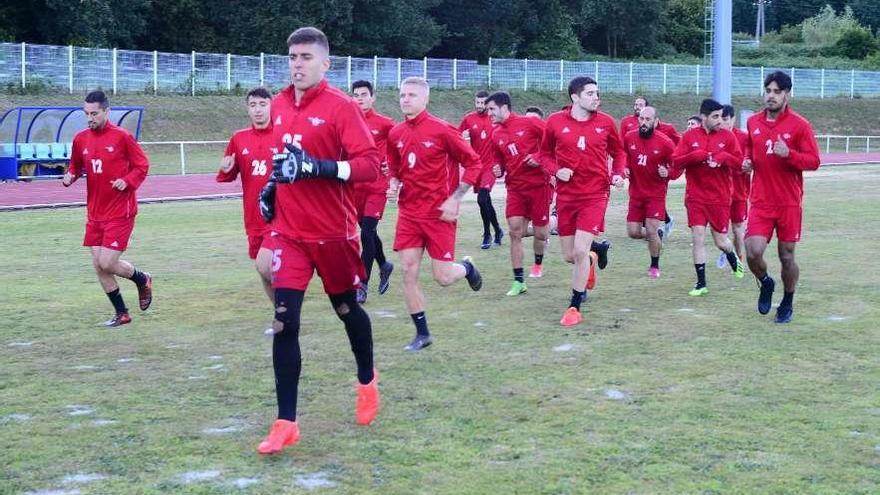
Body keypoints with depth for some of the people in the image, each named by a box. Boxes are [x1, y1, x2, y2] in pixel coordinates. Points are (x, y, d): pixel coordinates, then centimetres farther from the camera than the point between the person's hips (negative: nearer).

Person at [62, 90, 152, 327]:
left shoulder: (122, 136, -9)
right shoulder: (80, 139, 5)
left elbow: (142, 164, -4)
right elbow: (76, 166, 18)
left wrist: (127, 181, -20)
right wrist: (70, 176, -4)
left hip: (120, 212, -6)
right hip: (95, 214, 6)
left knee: (107, 263, -11)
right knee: (99, 266, 5)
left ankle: (143, 280, 20)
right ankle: (122, 314, 21)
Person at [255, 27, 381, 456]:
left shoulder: (341, 106, -13)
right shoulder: (279, 105, 6)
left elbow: (370, 165, -19)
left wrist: (317, 167, -29)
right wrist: (272, 185, 7)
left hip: (333, 230, -4)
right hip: (288, 231, 4)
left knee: (346, 308, 16)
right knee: (284, 323, -6)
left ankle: (367, 383, 44)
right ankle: (286, 424, -1)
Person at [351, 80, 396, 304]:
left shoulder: (384, 123, -6)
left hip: (377, 186, -4)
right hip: (355, 186, 5)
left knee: (366, 233, -10)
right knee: (368, 232, 14)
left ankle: (362, 285, -5)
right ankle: (384, 265, 40)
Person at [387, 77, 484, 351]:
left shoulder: (442, 130, -12)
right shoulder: (396, 134, 3)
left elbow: (473, 163, -8)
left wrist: (454, 199, -12)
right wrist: (393, 185, -2)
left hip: (439, 213, -4)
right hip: (408, 212, 5)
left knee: (443, 277, -2)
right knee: (408, 272, -1)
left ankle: (467, 267, 35)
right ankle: (422, 333, 12)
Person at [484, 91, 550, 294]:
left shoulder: (530, 123, -8)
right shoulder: (496, 134, 8)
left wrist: (540, 157, -16)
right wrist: (498, 169, 0)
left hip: (538, 184, -4)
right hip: (515, 188, 4)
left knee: (540, 233, 4)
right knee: (515, 233, -6)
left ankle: (538, 262, 37)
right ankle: (518, 281, 1)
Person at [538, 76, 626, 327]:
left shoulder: (606, 122, -1)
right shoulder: (555, 122, -3)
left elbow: (618, 152, 13)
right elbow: (545, 154, 9)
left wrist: (618, 174, -4)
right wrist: (556, 170, -10)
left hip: (595, 194, -2)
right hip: (566, 194, 2)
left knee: (580, 250, -13)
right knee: (569, 255, 9)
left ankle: (575, 307, 4)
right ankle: (591, 260, 47)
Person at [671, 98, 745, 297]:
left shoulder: (727, 136, 0)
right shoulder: (689, 136, 1)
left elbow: (739, 161, -2)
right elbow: (676, 160, -3)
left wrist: (724, 157, -19)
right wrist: (694, 156, -18)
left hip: (720, 197, 0)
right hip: (696, 197, 0)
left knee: (720, 240, 7)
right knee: (698, 238, -6)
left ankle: (733, 258, 43)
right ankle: (701, 284, 3)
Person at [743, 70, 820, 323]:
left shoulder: (799, 125, -7)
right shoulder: (753, 122, 6)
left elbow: (813, 161, -8)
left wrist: (789, 154, -24)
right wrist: (747, 160, 3)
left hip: (790, 203, -2)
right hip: (761, 201, 2)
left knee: (787, 256, 7)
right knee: (753, 252, -12)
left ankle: (787, 303, 29)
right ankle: (766, 283, 21)